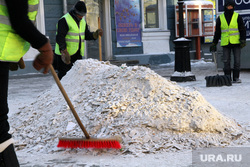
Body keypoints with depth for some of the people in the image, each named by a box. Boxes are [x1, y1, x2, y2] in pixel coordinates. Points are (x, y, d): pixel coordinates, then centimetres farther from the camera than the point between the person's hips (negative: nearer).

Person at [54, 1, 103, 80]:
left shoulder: (82, 21, 14)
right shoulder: (64, 20, -13)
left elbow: (87, 35, 17)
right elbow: (60, 38, -18)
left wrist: (96, 34, -3)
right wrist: (64, 52, -25)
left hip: (78, 54, 8)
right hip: (65, 54, -8)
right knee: (63, 76, -8)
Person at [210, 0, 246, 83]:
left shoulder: (238, 17, 4)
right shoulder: (220, 18, 8)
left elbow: (242, 29, 2)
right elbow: (217, 32, 14)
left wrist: (243, 40, -11)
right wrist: (214, 43, 12)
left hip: (236, 42, -1)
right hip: (225, 44, 1)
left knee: (237, 61, -1)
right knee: (226, 61, 0)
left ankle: (236, 78, 7)